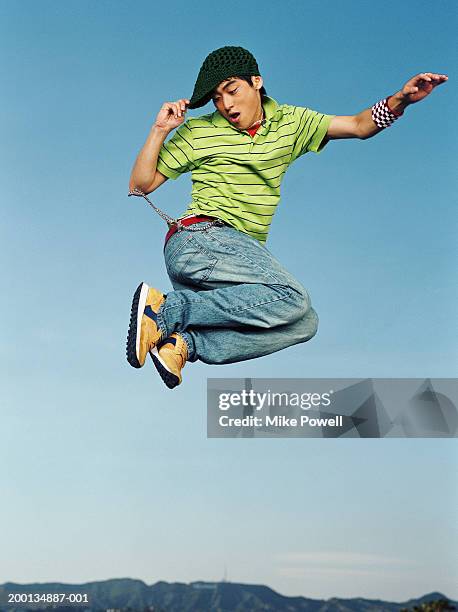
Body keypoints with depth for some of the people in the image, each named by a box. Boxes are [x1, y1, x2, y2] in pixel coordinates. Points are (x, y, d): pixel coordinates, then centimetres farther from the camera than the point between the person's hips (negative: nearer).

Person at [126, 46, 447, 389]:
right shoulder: (198, 132, 7)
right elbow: (140, 185, 7)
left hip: (242, 252, 6)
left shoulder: (290, 123, 18)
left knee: (305, 323, -19)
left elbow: (360, 126, 11)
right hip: (198, 239, -6)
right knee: (292, 300, -29)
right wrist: (159, 131, -4)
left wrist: (400, 100, -7)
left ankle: (187, 342, -27)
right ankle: (166, 311, -28)